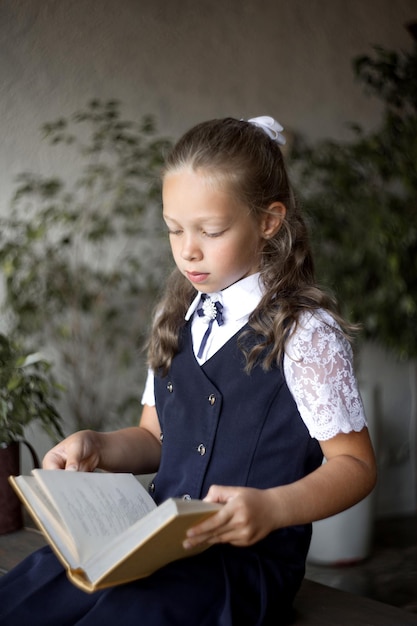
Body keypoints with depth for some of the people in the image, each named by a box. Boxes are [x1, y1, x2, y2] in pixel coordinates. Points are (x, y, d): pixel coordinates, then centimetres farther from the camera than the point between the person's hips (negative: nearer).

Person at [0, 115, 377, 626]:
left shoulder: (305, 332, -8)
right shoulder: (176, 320, 12)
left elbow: (354, 464, -6)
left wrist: (272, 508, -24)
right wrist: (95, 448, -2)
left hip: (249, 555, -5)